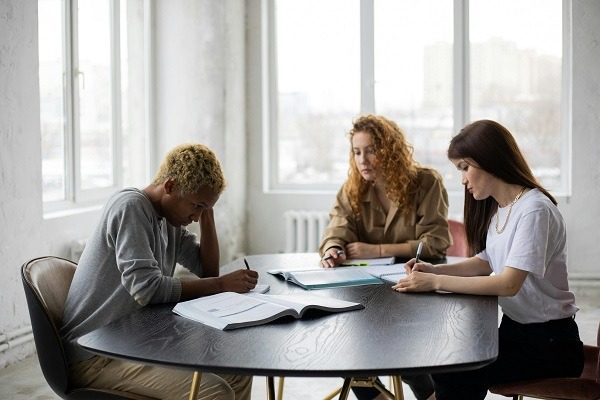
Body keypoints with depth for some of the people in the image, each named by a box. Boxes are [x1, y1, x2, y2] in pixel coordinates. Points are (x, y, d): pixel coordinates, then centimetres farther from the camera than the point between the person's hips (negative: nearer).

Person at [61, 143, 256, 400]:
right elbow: (147, 288, -26)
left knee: (237, 374, 4)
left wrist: (206, 212, 1)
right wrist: (222, 284, -22)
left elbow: (207, 269, 12)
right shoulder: (130, 207, -17)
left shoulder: (169, 219, 9)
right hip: (94, 354, -9)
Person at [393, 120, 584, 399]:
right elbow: (486, 262, 12)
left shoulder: (534, 210, -20)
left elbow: (509, 284, -25)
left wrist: (436, 283, -23)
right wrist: (435, 270, -4)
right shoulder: (497, 208, 7)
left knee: (455, 374, -18)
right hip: (514, 328, 7)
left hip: (548, 342, -7)